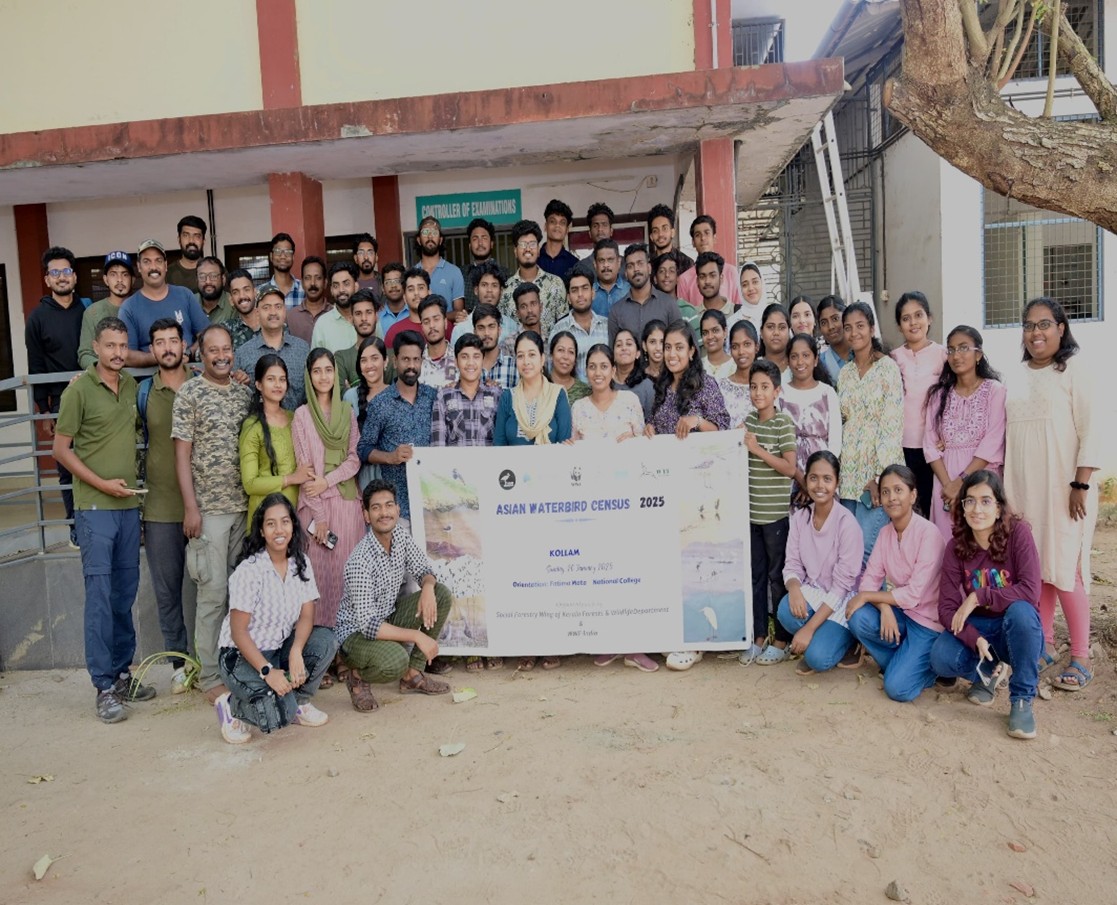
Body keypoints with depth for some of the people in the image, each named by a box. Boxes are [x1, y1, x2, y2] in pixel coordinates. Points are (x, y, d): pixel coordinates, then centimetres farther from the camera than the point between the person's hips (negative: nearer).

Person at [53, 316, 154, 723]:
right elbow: (61, 449, -5)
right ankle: (105, 687, 2)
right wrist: (102, 483, -12)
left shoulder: (132, 386, 9)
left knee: (125, 593, 11)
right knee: (99, 594, -4)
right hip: (94, 507, -5)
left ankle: (122, 673, 22)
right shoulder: (78, 389, -6)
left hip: (129, 505, 5)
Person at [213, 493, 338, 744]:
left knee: (325, 641, -22)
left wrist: (296, 653, -25)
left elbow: (306, 615, -6)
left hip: (281, 647, 6)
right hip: (242, 655, -6)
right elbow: (238, 632, -20)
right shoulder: (250, 570, -20)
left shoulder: (301, 563, -2)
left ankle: (298, 704, 0)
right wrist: (267, 671, -29)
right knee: (280, 713, -27)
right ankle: (232, 706, 5)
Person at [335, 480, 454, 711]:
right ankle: (358, 676, 1)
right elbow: (368, 625, -31)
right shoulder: (360, 561, -29)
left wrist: (428, 588, -22)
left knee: (442, 594, -8)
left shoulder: (400, 533, -7)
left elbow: (423, 569, 3)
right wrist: (416, 636, -31)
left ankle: (413, 675, 1)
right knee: (395, 662, -37)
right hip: (357, 632, -8)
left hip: (387, 618, 8)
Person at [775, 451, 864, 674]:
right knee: (786, 611, -30)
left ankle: (841, 636, 9)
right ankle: (816, 640, 2)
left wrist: (809, 629, -24)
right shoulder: (800, 517, -4)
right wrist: (794, 588, -28)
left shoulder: (847, 522, -20)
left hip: (841, 599, -4)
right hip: (812, 591, 4)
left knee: (818, 658, -24)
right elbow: (792, 565, -3)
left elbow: (842, 585, -20)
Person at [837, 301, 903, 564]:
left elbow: (892, 425, -11)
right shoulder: (845, 374, 13)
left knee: (865, 548, -12)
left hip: (878, 472, -6)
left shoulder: (887, 367, -5)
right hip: (849, 473, 6)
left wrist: (881, 477, -16)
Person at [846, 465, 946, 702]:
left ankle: (932, 662, 11)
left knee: (897, 688, -19)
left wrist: (865, 596, -18)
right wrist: (884, 607, -23)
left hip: (926, 619, -6)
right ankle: (901, 662, 2)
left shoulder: (928, 533, -19)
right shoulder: (885, 532, 1)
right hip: (896, 611, 6)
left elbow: (914, 595, -22)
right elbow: (870, 580, -4)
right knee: (859, 618, -25)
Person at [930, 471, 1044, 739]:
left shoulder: (1018, 532, -15)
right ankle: (989, 672, 9)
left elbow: (1031, 591, -24)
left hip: (1019, 629, -2)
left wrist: (978, 596, -24)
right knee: (941, 658, -28)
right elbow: (946, 607, -11)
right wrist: (975, 640, -27)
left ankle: (1022, 700, -17)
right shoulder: (956, 547, -7)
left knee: (1020, 610, -37)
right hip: (978, 628, 2)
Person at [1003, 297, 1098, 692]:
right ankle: (1043, 645, 19)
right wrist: (1002, 484, 12)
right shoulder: (1018, 375, 12)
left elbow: (1089, 431, -9)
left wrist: (1081, 485, -14)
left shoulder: (1072, 370, -4)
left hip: (1062, 488, -5)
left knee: (1065, 568, -5)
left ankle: (1080, 658, 3)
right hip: (1023, 488, 5)